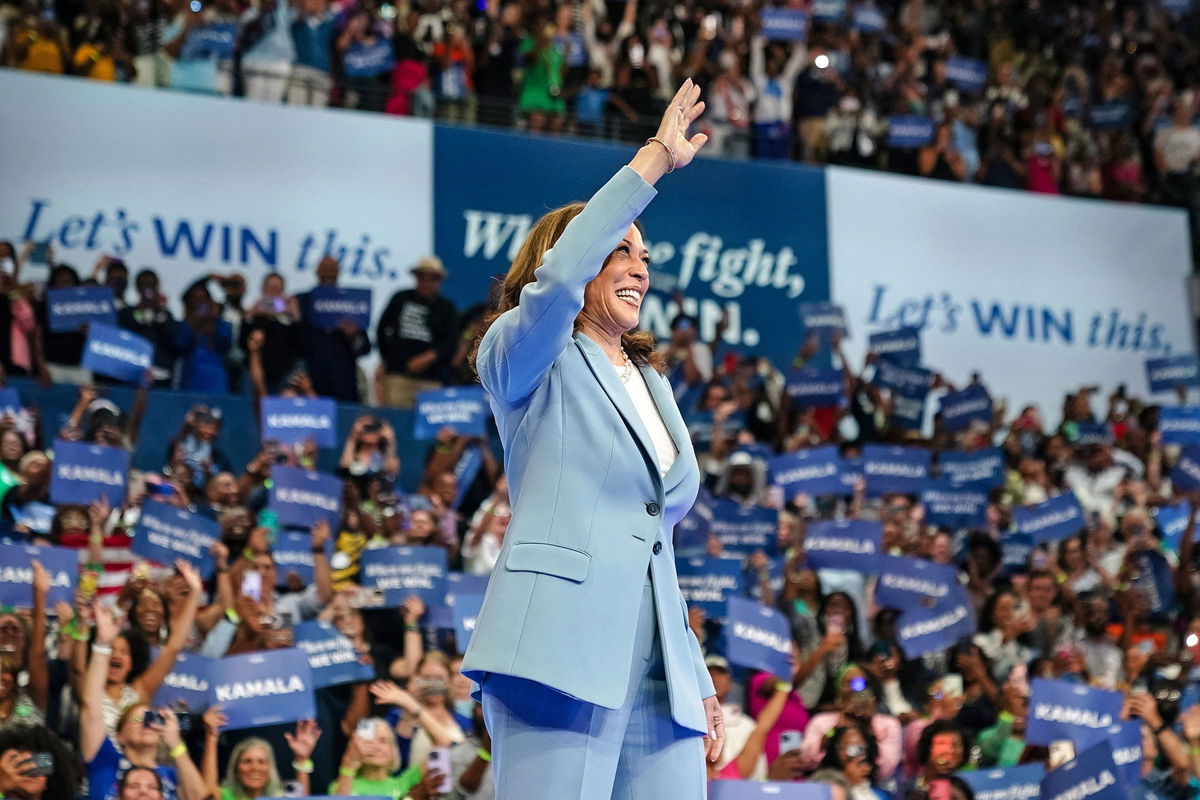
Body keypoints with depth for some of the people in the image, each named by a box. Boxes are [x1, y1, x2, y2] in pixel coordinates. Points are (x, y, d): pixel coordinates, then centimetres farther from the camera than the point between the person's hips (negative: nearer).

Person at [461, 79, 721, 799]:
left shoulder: (650, 383, 26)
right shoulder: (526, 361, 7)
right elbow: (553, 282, -17)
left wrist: (698, 676, 18)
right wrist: (652, 164, -14)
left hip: (660, 668, 7)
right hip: (562, 647, -7)